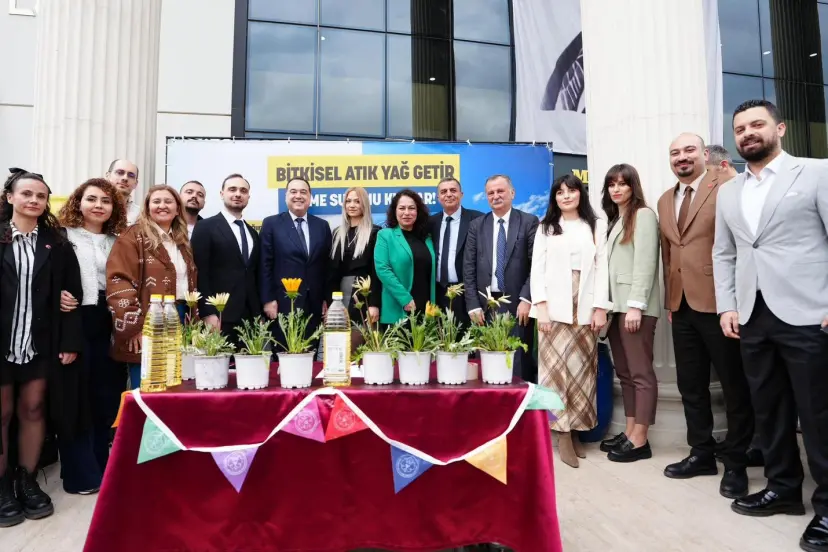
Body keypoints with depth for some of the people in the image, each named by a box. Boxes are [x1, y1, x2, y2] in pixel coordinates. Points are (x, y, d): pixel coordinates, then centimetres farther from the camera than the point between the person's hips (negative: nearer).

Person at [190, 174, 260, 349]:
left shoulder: (253, 233, 18)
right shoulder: (206, 227, 0)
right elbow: (200, 273, -7)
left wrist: (259, 314, 11)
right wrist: (208, 313, -15)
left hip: (250, 318, 5)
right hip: (220, 316, -5)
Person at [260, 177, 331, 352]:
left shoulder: (322, 226, 11)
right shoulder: (271, 224, 3)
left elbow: (327, 265, 10)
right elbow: (265, 264, -1)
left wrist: (327, 299, 6)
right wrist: (268, 299, -7)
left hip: (314, 304, 3)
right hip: (283, 303, -3)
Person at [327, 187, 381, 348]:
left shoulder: (374, 232, -1)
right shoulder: (337, 233, 14)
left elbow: (376, 271, -6)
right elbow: (332, 270, 13)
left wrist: (374, 303, -14)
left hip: (364, 297, -4)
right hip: (340, 296, 5)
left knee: (358, 347, -7)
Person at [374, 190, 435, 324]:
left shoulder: (427, 238, 13)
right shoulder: (385, 235, 0)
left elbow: (432, 273, 14)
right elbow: (382, 269, -10)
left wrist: (432, 303, 3)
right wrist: (405, 299, -15)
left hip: (426, 309, 4)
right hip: (398, 312, -4)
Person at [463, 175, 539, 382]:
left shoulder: (529, 222, 3)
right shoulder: (476, 225, 10)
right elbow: (469, 269, 6)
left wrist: (526, 299, -12)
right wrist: (473, 305, -1)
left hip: (518, 305, -2)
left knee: (520, 367, 1)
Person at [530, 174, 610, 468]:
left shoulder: (597, 226, 11)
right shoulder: (546, 227, 10)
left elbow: (602, 267, 5)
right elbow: (537, 269, 3)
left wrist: (600, 308, -4)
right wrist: (541, 307, -8)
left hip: (586, 308, 1)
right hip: (554, 307, -1)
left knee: (582, 369, 3)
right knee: (556, 366, -5)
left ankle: (575, 429, 12)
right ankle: (563, 433, 0)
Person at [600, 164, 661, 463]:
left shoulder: (643, 215, -2)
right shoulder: (613, 220, 21)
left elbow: (645, 263, -12)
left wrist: (635, 305, -18)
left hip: (635, 305, -8)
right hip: (616, 304, 8)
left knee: (640, 372, -4)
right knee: (624, 372, 10)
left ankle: (640, 440, 1)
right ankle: (630, 431, 17)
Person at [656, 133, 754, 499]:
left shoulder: (726, 189, -6)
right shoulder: (665, 201, 15)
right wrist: (669, 299, 13)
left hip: (718, 302, -6)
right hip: (682, 306, 7)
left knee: (734, 386, 6)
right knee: (691, 385, 13)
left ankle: (735, 463, 20)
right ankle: (702, 454, 28)